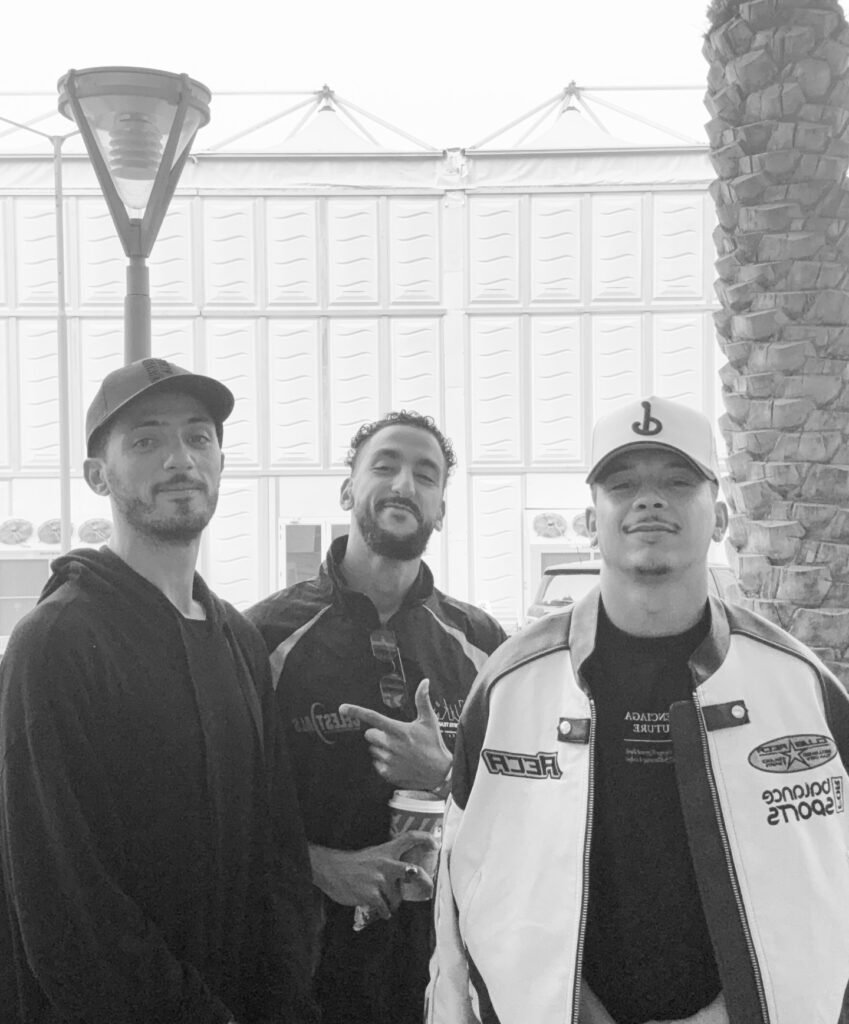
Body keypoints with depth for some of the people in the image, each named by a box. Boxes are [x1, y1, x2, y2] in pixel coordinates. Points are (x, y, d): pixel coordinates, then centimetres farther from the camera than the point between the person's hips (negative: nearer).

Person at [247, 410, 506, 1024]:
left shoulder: (480, 641, 6)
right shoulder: (270, 632, -3)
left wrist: (446, 778, -10)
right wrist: (322, 865, -17)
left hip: (451, 944, 3)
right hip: (315, 947, -2)